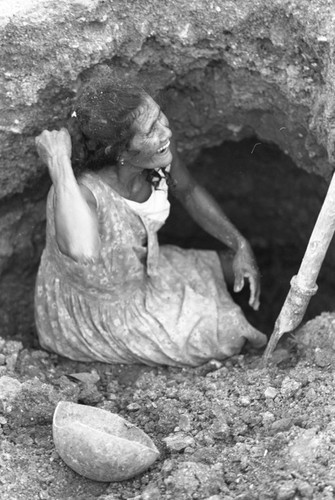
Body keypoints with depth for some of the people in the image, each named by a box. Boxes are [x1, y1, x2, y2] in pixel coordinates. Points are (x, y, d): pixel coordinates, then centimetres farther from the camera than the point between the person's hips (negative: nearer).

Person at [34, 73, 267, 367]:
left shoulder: (158, 146, -20)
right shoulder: (84, 191, -40)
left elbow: (189, 192, 4)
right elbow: (83, 254, -65)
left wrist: (240, 246, -3)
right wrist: (58, 162, -53)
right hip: (94, 315, -7)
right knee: (228, 337, -10)